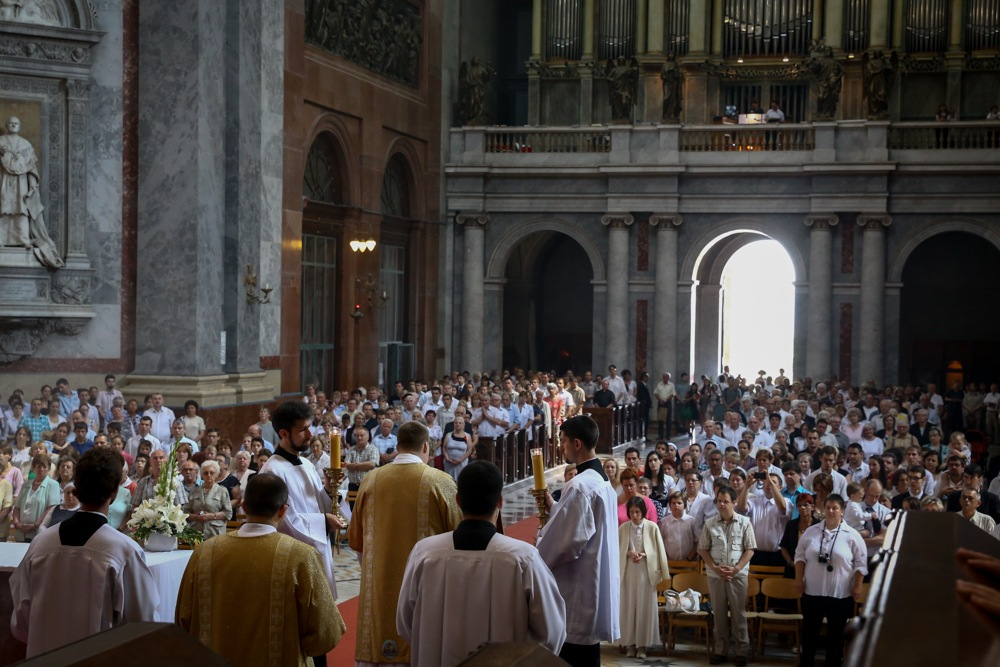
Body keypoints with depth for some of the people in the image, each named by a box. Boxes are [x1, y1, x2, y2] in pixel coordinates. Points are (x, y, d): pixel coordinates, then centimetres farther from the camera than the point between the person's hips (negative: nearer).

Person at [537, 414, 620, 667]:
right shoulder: (603, 482, 12)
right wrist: (552, 507, 13)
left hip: (577, 593, -10)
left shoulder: (579, 486, -19)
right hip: (595, 589, 10)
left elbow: (562, 541, -19)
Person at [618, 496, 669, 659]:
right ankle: (631, 644, 12)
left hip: (646, 572, -1)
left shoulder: (652, 527, -3)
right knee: (628, 608, 4)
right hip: (628, 572, 1)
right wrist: (629, 553, -13)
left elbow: (659, 551, 0)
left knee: (645, 608, 1)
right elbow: (617, 550, 5)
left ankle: (642, 645, 8)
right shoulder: (623, 528, 1)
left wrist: (644, 555, -13)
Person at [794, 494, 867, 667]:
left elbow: (861, 563, -3)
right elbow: (800, 556, 7)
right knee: (809, 630, 10)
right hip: (812, 591, 2)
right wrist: (799, 578, -1)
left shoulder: (852, 535, -5)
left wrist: (857, 587, -7)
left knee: (836, 633, 8)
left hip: (841, 594, -2)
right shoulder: (811, 532, 2)